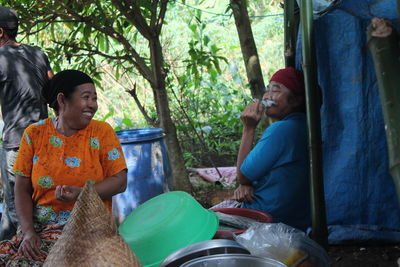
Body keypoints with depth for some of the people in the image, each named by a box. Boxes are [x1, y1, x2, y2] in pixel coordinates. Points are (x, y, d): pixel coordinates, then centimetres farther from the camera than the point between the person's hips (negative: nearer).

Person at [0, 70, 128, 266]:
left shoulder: (102, 132, 0)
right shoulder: (34, 134, 4)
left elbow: (119, 181, -4)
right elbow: (22, 189, 3)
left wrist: (80, 192, -20)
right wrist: (28, 232, -11)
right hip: (38, 226, 3)